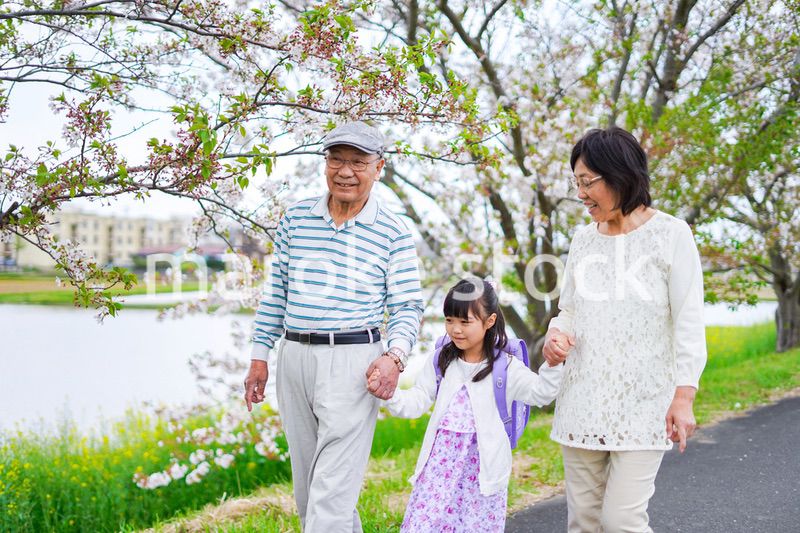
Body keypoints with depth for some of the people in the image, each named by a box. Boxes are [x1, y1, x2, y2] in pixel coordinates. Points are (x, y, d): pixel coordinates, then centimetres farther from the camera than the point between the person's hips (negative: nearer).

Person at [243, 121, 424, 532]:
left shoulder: (393, 234, -2)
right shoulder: (296, 218, 8)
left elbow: (406, 307, -1)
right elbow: (276, 291, 12)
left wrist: (395, 356, -19)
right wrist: (259, 356, 10)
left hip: (353, 361, -5)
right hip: (294, 358, 5)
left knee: (332, 490, -10)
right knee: (306, 484, 15)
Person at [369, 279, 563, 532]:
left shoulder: (505, 367, -4)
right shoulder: (440, 361, 5)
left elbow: (541, 393, -11)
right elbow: (417, 402, 4)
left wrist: (552, 364, -26)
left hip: (482, 468, -2)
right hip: (441, 462, 2)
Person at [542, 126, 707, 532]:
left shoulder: (671, 235, -4)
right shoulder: (583, 239, 10)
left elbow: (689, 323, -6)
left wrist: (684, 395, -15)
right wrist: (555, 335, -5)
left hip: (643, 405, -5)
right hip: (582, 403, 5)